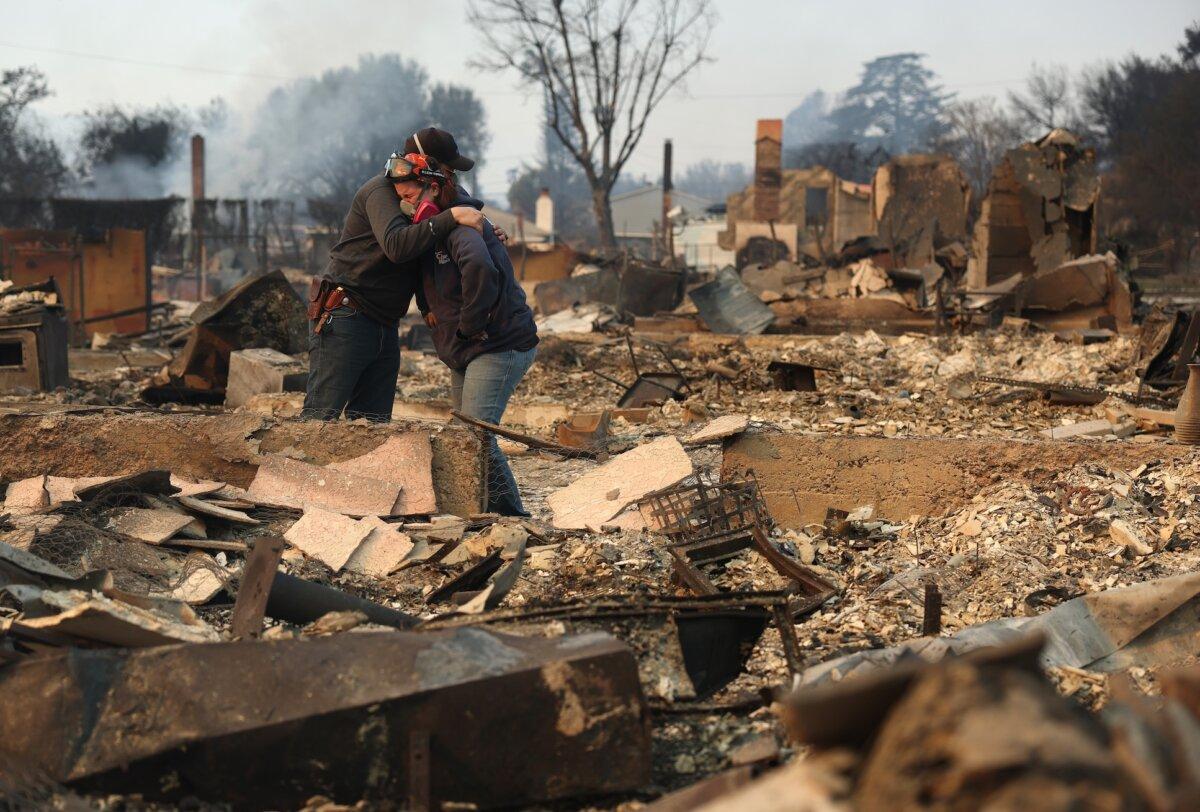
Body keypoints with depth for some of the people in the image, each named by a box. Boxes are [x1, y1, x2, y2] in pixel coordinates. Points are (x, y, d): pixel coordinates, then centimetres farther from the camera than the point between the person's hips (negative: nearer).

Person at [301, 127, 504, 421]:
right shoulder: (381, 191, -13)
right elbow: (396, 245, -31)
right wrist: (451, 217, -31)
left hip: (384, 327, 9)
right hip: (344, 320, -9)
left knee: (374, 424, 6)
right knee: (320, 417, -13)